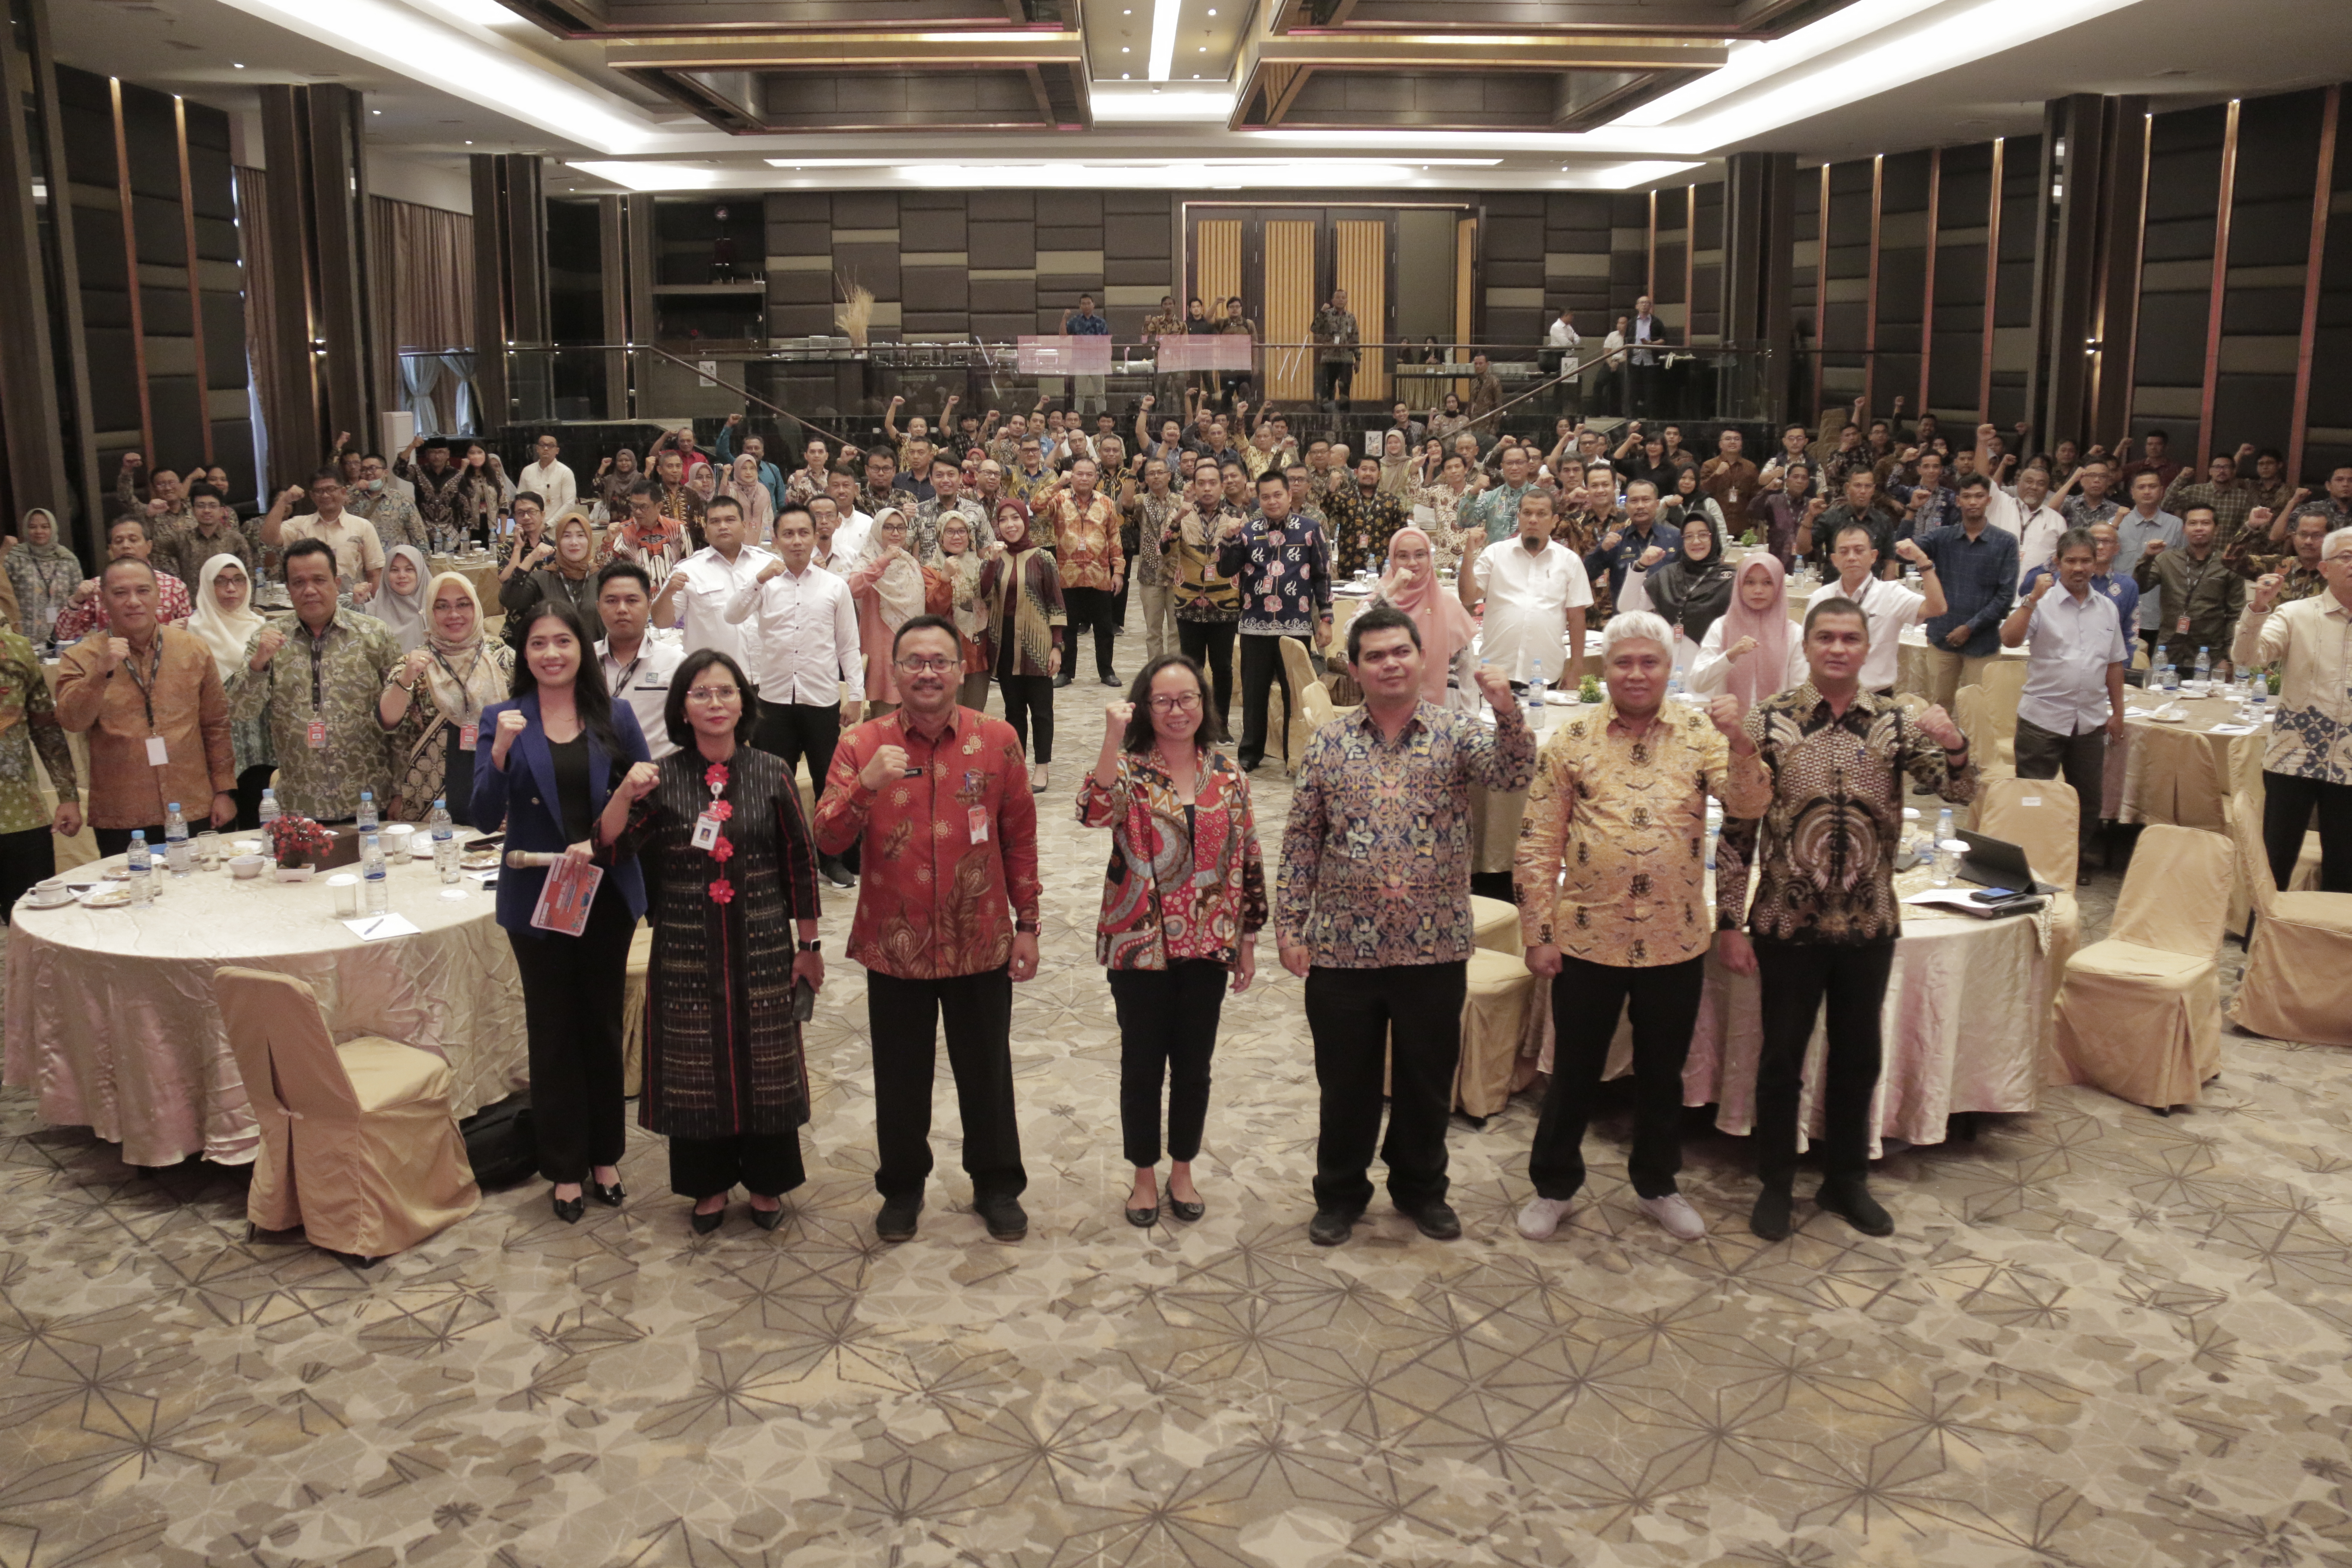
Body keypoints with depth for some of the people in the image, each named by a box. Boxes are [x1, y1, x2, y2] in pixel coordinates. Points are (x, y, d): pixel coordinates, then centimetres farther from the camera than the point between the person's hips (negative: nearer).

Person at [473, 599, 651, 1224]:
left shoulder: (615, 717, 2)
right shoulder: (503, 720, -2)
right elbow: (485, 815, -9)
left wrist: (602, 844, -12)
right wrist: (501, 752, -24)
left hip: (607, 892, 1)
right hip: (536, 896, -1)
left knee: (603, 1024, 11)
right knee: (553, 1030, 7)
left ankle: (605, 1155, 26)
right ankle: (564, 1167, 20)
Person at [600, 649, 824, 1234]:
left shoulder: (771, 774, -3)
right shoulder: (663, 779, -2)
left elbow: (800, 865, 1)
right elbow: (610, 847, -10)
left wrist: (808, 947, 3)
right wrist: (625, 794, -28)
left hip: (762, 947, 0)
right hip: (687, 951, 0)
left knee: (764, 1063, 9)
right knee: (696, 1066, 10)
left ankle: (766, 1181, 28)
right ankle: (709, 1184, 28)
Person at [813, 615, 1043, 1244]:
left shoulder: (997, 739, -3)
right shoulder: (862, 744, -4)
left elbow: (1020, 837, 3)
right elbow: (828, 840, -11)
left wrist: (1027, 924, 4)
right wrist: (866, 783, -28)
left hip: (980, 942, 0)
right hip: (894, 945, 0)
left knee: (986, 1071, 14)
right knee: (901, 1075, 14)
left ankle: (997, 1186, 33)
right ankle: (902, 1187, 34)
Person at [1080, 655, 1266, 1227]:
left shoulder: (1228, 774, 2)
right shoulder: (1129, 768, -7)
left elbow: (1246, 860, 6)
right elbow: (1095, 812, -29)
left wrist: (1248, 940, 7)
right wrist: (1113, 740, -35)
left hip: (1207, 945, 3)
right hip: (1139, 944, -2)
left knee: (1193, 1063, 13)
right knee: (1142, 1064, 10)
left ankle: (1183, 1170, 32)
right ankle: (1145, 1174, 28)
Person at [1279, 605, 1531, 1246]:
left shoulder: (1457, 732, -1)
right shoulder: (1329, 743, 2)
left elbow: (1512, 774, -19)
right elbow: (1301, 839, 4)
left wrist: (1508, 713, -37)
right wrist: (1289, 924, 1)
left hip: (1434, 946, 0)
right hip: (1342, 947, 0)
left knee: (1427, 1077, 15)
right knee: (1346, 1079, 13)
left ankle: (1421, 1187, 36)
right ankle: (1340, 1193, 31)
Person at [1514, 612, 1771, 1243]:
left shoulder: (1700, 733, 0)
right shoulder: (1570, 742, -4)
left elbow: (1750, 803, -13)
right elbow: (1537, 847, -3)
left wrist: (1738, 740, -30)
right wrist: (1537, 935, -5)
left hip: (1675, 941, 1)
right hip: (1587, 939, -1)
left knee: (1663, 1073, 17)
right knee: (1574, 1071, 12)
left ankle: (1657, 1185, 36)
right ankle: (1553, 1185, 30)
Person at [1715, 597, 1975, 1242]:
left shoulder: (1895, 723, 0)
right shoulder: (1768, 722, -8)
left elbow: (1960, 792, -9)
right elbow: (1737, 830, -6)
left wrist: (1955, 749, -31)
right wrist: (1729, 923, -8)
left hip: (1869, 924, 3)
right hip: (1788, 923, -2)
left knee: (1858, 1056, 15)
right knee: (1782, 1057, 9)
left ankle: (1846, 1180, 33)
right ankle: (1776, 1184, 26)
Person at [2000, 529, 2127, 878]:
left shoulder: (2107, 608, 10)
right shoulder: (2042, 603, -5)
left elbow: (2115, 663, 16)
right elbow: (2009, 639, -21)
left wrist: (2117, 711, 15)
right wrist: (2034, 598, -27)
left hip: (2091, 720, 5)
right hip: (2043, 717, -5)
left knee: (2088, 797, 13)